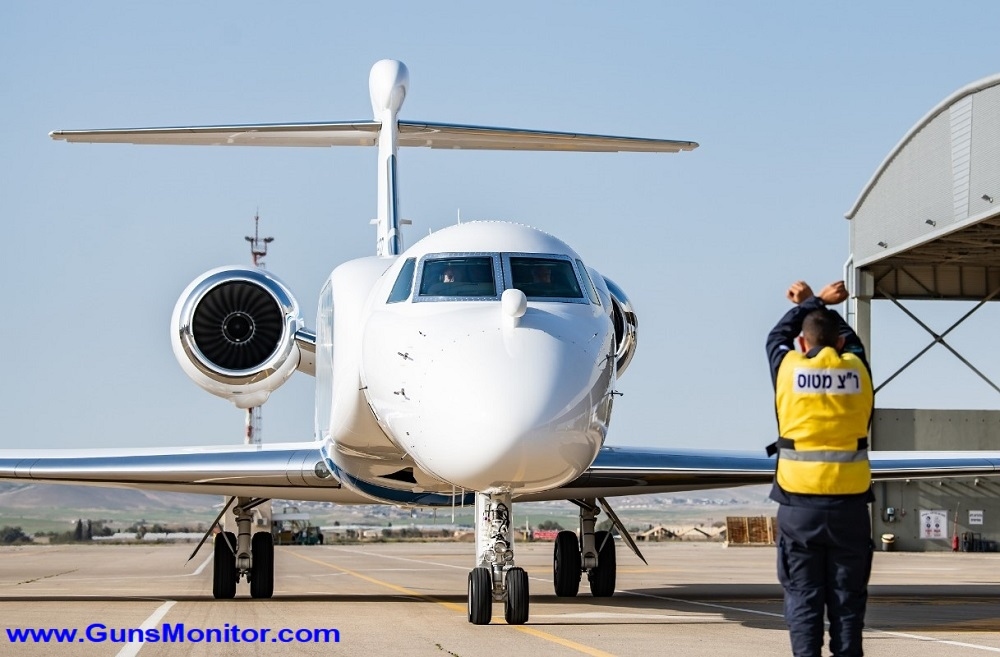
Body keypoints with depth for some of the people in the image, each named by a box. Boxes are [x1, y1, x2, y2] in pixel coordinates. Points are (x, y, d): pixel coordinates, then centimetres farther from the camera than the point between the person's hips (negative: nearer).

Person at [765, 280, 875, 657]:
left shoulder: (789, 368, 1)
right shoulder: (857, 370, 4)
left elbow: (778, 336, 23)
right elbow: (850, 340, 27)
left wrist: (812, 302, 35)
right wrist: (820, 305, 38)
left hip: (799, 502, -1)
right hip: (849, 502, 1)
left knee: (803, 596, 3)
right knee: (847, 597, 5)